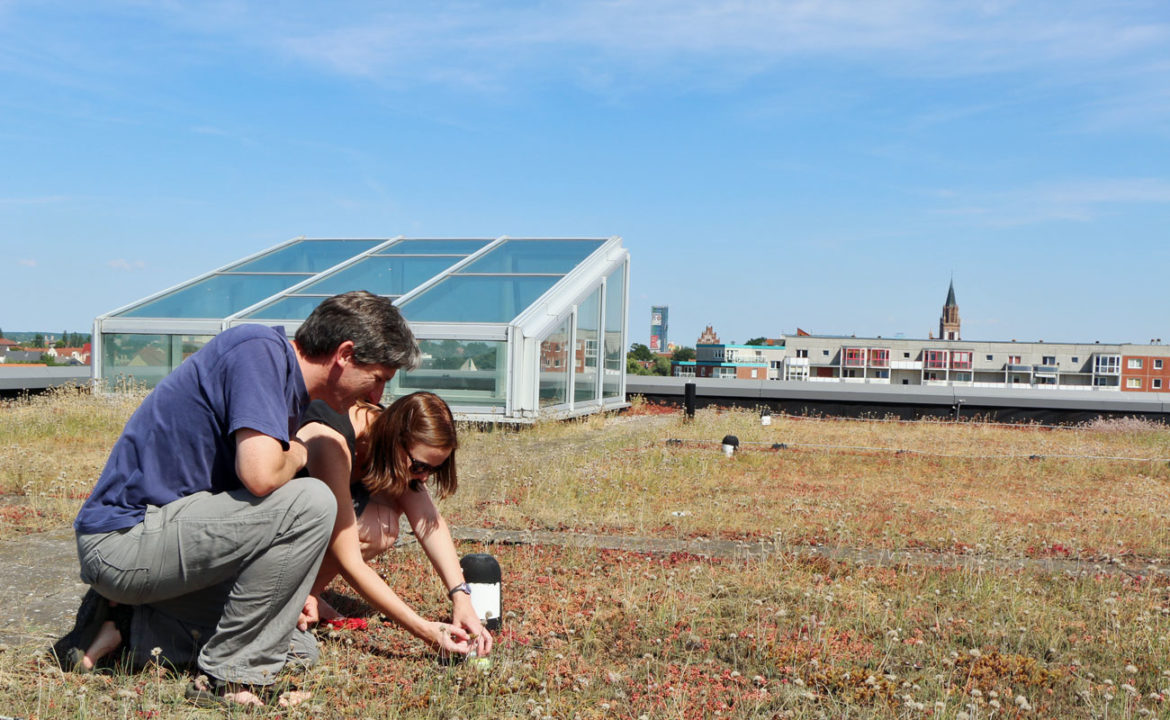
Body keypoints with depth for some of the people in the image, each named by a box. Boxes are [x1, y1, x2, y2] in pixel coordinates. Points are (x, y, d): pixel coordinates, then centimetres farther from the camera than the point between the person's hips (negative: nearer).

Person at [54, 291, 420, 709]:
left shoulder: (286, 384, 13)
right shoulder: (260, 351, -16)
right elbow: (259, 476, -32)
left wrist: (290, 588, 7)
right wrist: (296, 455, -9)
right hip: (125, 536, -10)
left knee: (298, 649, 8)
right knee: (311, 503, -24)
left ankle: (128, 627, 13)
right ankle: (230, 676, -13)